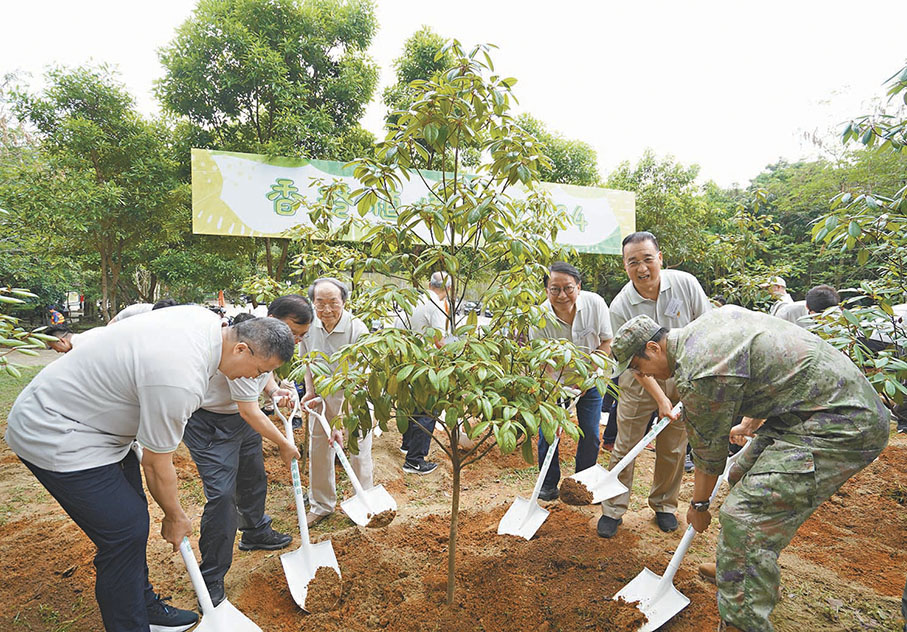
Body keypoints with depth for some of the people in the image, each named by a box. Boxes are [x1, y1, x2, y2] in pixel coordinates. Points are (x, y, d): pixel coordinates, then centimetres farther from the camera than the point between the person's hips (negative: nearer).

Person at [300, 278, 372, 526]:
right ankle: (321, 505, 33)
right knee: (317, 450, 12)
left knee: (359, 452, 5)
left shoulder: (357, 330, -28)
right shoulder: (309, 324, -13)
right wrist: (310, 391, 3)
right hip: (323, 396, 5)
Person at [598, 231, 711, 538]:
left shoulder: (686, 283, -13)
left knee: (673, 449, 11)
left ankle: (664, 505, 33)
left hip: (682, 378, 2)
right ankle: (613, 509, 18)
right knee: (625, 447, 3)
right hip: (640, 383, -2)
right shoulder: (620, 307, -19)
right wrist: (660, 398, -20)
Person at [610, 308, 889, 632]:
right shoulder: (716, 317, 7)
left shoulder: (697, 373, -22)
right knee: (744, 478, 22)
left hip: (841, 427, -11)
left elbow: (709, 452, -8)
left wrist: (699, 504, 10)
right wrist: (750, 425, 34)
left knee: (744, 517, -14)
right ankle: (734, 573, 38)